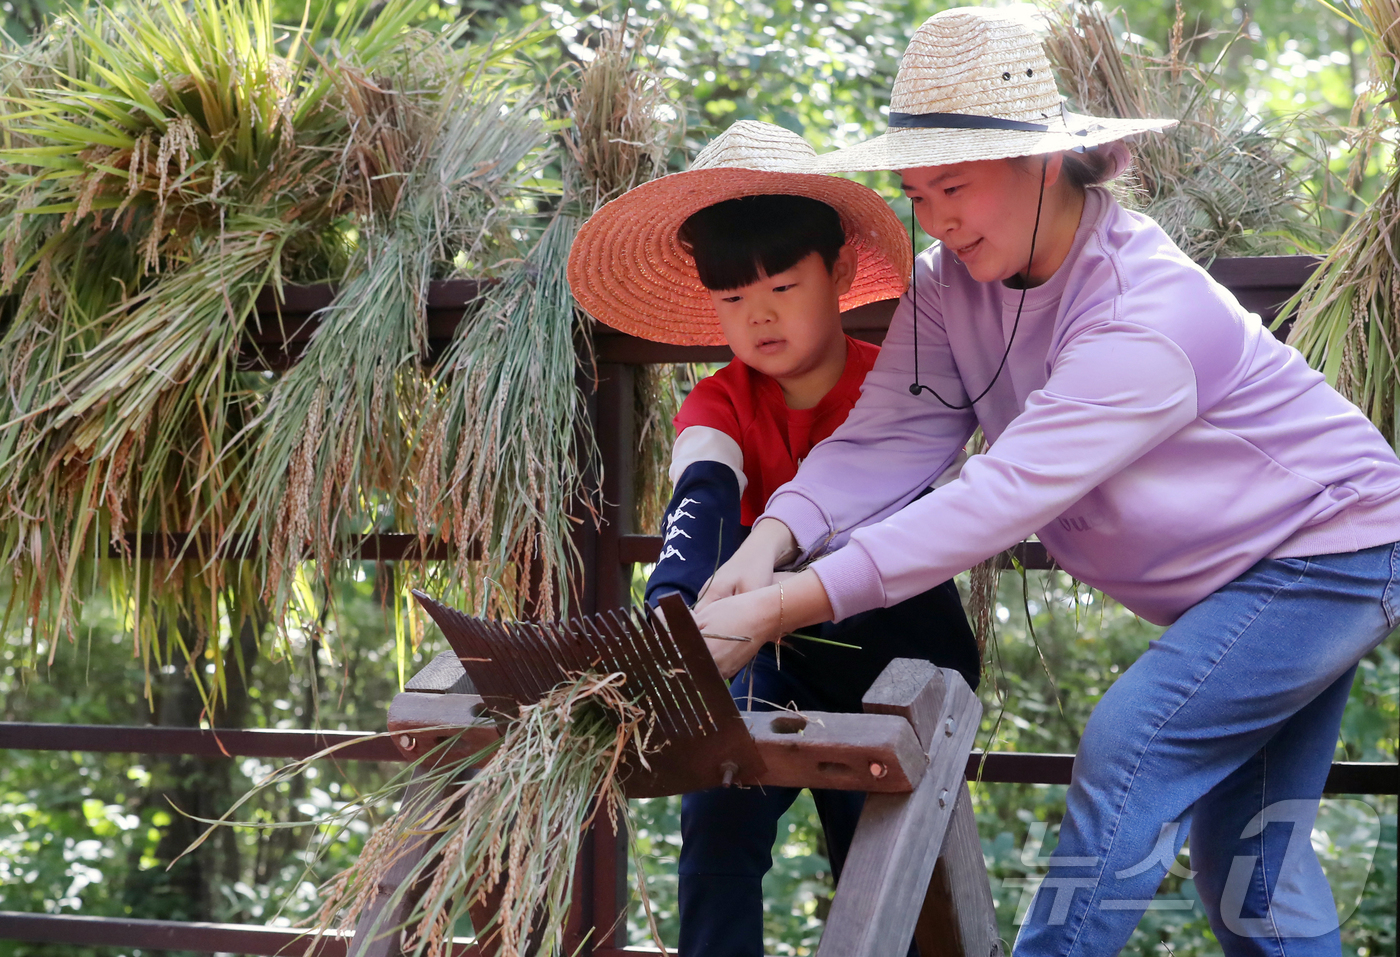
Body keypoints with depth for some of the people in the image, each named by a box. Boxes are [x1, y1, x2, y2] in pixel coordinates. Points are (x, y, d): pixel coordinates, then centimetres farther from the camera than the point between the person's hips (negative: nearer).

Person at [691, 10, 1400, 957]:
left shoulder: (1148, 312, -34)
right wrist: (770, 543, -41)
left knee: (1130, 748, -21)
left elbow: (1006, 494, -41)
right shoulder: (951, 288, -10)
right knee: (1245, 853, 11)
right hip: (1237, 582, 8)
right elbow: (888, 437, -20)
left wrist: (781, 610, -47)